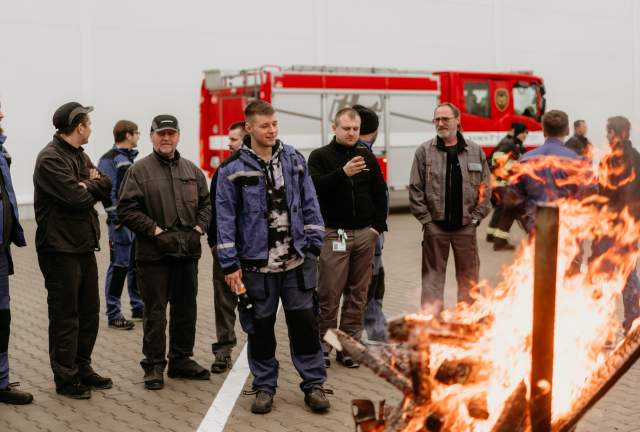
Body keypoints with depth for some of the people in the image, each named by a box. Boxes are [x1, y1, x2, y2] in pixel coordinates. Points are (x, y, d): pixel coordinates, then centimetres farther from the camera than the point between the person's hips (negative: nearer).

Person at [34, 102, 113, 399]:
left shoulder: (81, 156, 16)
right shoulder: (50, 159, -14)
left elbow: (106, 187, 7)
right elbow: (77, 197, -23)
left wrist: (89, 185, -12)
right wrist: (93, 187, -3)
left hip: (85, 246, 9)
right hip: (60, 248, -9)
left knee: (89, 311, 14)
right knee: (65, 316, 0)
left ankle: (82, 368, 27)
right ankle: (65, 378, 10)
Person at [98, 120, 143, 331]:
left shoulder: (130, 158, 16)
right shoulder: (109, 160, -11)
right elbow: (107, 191, -17)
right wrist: (116, 218, -19)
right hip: (121, 222, -8)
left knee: (137, 265, 14)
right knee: (119, 267, -4)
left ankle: (138, 307, 26)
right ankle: (113, 315, 3)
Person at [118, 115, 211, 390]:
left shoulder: (192, 170, 12)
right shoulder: (139, 170, -3)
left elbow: (206, 203, 18)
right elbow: (127, 210, -8)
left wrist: (199, 228, 2)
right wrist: (155, 230, -14)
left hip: (187, 252, 5)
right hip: (154, 253, -5)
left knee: (186, 308, 12)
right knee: (155, 310, 0)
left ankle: (181, 360, 24)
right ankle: (154, 365, 9)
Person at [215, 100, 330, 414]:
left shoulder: (294, 160, 5)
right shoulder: (233, 169, -5)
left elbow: (309, 205, 9)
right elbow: (225, 218, -4)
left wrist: (313, 244, 3)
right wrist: (229, 264, -6)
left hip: (297, 260, 2)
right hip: (257, 263, -2)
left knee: (304, 323, 5)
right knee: (260, 327, 7)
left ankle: (313, 384, 17)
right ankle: (264, 386, 22)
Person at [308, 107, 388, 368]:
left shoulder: (367, 157, 12)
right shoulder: (320, 157, 1)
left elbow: (380, 193, 14)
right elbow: (315, 187, -15)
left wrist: (378, 225, 4)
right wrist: (343, 173, -27)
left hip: (365, 234, 4)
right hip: (334, 234, -4)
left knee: (358, 293, 6)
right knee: (329, 293, -4)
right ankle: (323, 345, 5)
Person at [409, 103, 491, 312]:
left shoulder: (475, 151, 6)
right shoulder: (424, 151, 2)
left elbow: (485, 188, 8)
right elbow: (415, 189, 0)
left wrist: (476, 217, 0)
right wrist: (425, 219, -5)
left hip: (465, 225, 1)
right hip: (435, 225, -1)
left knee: (468, 276, 8)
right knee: (433, 274, 3)